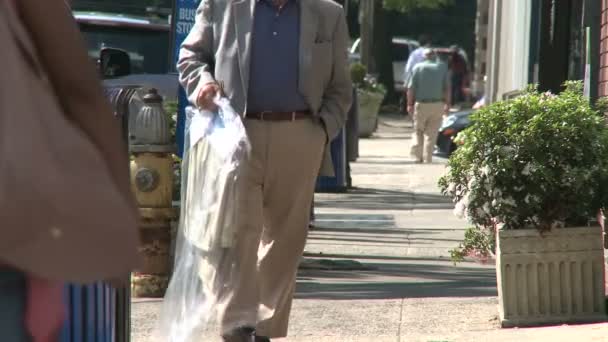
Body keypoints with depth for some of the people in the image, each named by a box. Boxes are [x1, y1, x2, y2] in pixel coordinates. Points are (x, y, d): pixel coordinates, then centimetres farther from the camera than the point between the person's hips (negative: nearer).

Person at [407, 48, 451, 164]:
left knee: (418, 131, 12)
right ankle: (427, 158, 3)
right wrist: (447, 104, 7)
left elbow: (411, 88, -3)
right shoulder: (442, 67, 6)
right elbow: (447, 87, 2)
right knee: (431, 133, 6)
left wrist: (410, 104, 2)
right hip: (437, 105, 1)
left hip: (421, 104, -1)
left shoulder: (418, 67, 2)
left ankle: (417, 156, 3)